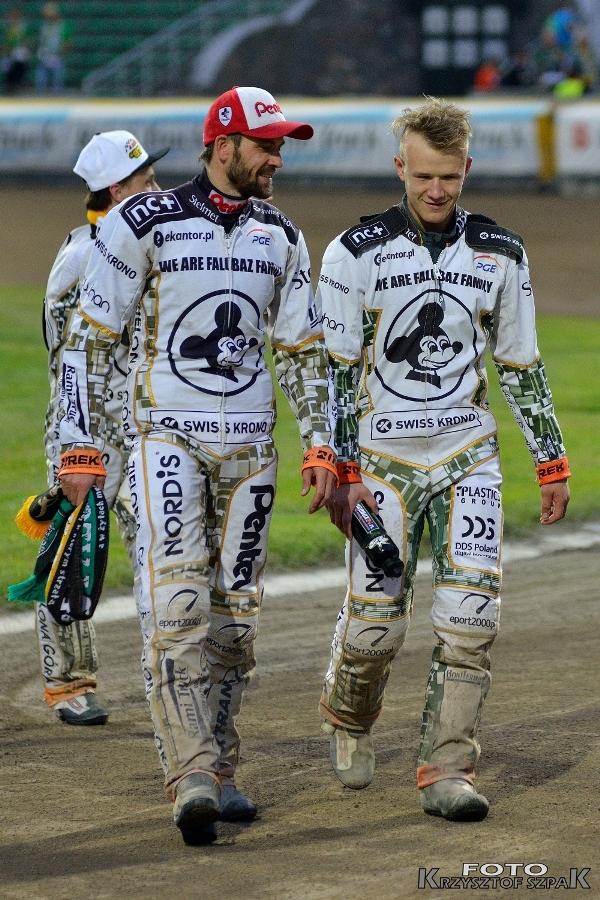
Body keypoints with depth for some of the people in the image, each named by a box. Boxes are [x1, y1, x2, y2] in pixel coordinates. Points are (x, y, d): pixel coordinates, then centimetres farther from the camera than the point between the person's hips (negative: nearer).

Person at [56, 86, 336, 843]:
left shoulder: (280, 238, 9)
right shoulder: (144, 224, -6)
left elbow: (302, 351, 15)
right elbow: (92, 338, -4)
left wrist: (320, 447, 7)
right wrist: (80, 447, -8)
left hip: (247, 442, 5)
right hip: (165, 435, -5)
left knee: (234, 613, 7)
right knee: (175, 605, -16)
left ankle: (217, 773, 17)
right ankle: (192, 781, -22)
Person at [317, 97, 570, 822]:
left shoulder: (500, 255, 3)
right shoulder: (356, 252, -6)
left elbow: (521, 369, 11)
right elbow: (333, 369, -5)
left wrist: (551, 462, 10)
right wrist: (340, 472, -10)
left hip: (468, 460, 2)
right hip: (383, 461, -2)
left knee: (469, 617, -11)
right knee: (375, 626, -1)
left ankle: (446, 770, -6)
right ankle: (348, 716, 31)